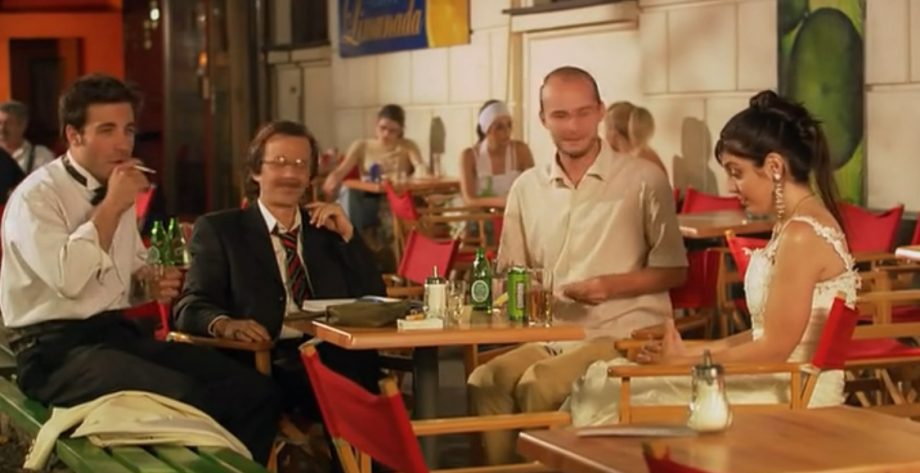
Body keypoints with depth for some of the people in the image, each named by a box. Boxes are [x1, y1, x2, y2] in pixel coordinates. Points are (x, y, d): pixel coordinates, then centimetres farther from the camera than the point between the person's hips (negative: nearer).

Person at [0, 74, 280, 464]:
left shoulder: (117, 193, 14)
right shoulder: (37, 196, -9)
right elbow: (67, 278, -27)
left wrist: (150, 284, 5)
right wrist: (111, 206, -16)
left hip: (119, 334, 8)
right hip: (57, 348, -8)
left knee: (254, 391, -13)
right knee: (186, 400, -34)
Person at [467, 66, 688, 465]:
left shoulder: (644, 180, -1)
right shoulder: (526, 188, 12)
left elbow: (674, 271, 1)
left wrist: (613, 285, -16)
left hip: (622, 334, -4)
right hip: (551, 335, 4)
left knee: (537, 386, -30)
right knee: (484, 382, -24)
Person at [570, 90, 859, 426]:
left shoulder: (801, 235, -18)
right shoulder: (795, 224, 13)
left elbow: (775, 347, -18)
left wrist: (683, 360, -8)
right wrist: (690, 352, 7)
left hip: (792, 399, -9)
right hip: (780, 383, 9)